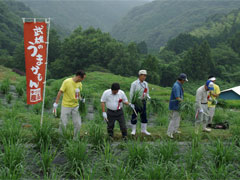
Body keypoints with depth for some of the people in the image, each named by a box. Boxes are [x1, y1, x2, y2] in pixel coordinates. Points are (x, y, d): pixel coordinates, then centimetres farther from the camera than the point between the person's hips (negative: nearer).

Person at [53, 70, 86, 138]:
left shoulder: (79, 84, 2)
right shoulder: (67, 82, -14)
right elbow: (60, 92, -10)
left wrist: (81, 99, 3)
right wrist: (56, 103, -11)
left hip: (75, 106, 5)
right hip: (66, 106, -5)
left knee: (78, 124, 4)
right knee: (63, 123, 2)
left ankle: (75, 138, 21)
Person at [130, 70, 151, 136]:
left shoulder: (145, 84, 8)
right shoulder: (134, 84, -8)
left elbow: (147, 93, 15)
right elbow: (131, 94, -7)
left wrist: (148, 97, -7)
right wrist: (132, 103, -10)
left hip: (143, 102, 5)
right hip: (136, 102, -5)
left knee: (144, 116, 7)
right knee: (134, 116, 1)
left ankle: (143, 130, 18)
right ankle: (133, 130, 12)